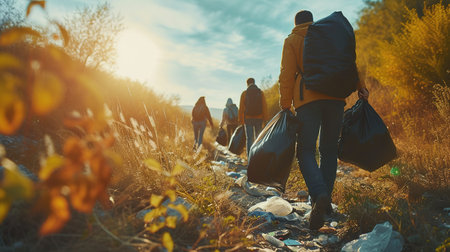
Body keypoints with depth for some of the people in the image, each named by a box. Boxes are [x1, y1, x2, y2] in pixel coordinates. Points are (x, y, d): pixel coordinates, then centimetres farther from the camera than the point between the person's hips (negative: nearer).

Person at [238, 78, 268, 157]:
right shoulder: (260, 92, 3)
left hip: (248, 119, -1)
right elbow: (264, 107, 0)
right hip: (258, 118, 1)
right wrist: (265, 119, 4)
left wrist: (241, 120, 3)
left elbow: (241, 108, -2)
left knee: (249, 139, 2)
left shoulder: (244, 93, 0)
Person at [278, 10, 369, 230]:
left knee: (306, 150, -4)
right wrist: (360, 86, 5)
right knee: (329, 150, 10)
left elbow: (287, 74, 1)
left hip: (308, 98, -3)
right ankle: (325, 201, 11)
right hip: (335, 97, 3)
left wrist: (285, 105, -1)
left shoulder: (292, 40, 13)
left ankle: (319, 195, -28)